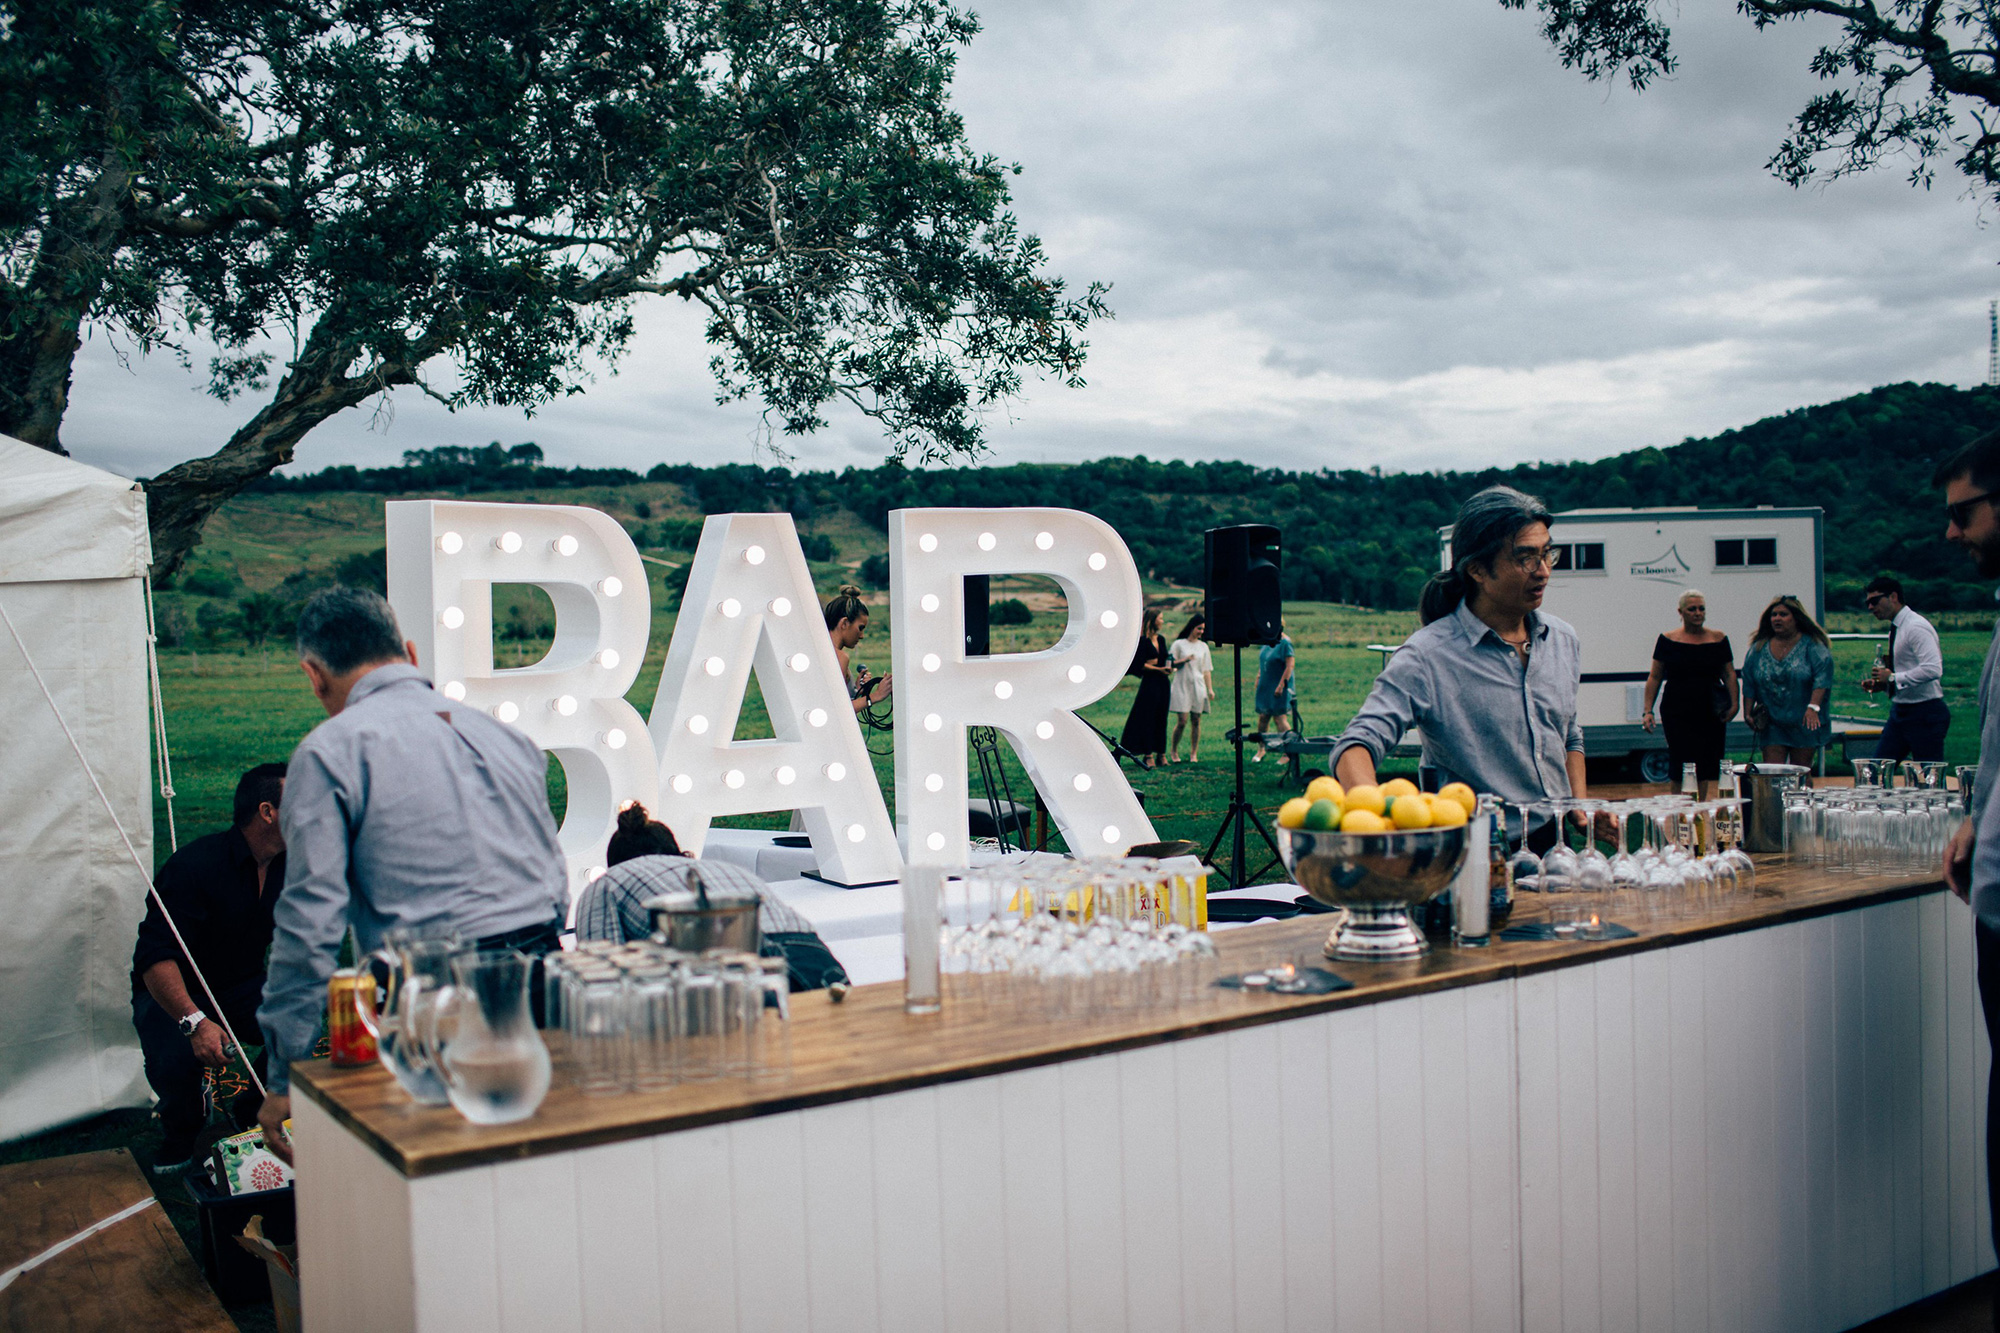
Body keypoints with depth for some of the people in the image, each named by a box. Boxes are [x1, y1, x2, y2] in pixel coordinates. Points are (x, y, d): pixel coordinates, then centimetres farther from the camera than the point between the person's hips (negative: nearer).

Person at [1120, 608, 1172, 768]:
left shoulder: (1161, 640, 14)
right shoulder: (1143, 640, -7)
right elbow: (1141, 664, -11)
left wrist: (1169, 668, -1)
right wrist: (1159, 669, -17)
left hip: (1162, 683, 7)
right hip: (1149, 682, -7)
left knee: (1160, 718, 8)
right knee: (1147, 718, -6)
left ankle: (1160, 754, 12)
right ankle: (1148, 756, -5)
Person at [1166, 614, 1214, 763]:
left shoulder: (1203, 646, 14)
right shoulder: (1178, 644, 3)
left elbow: (1207, 670, 14)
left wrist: (1210, 689, 7)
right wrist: (1185, 660, -15)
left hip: (1198, 686, 3)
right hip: (1182, 686, -3)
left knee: (1196, 720, 0)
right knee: (1182, 720, -9)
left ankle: (1194, 753, 6)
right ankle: (1173, 750, 9)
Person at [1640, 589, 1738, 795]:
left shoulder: (1719, 639, 8)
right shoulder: (1667, 640, 2)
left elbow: (1729, 674, 10)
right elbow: (1654, 678, 5)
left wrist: (1734, 704, -4)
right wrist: (1648, 711, -2)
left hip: (1711, 715, 2)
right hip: (1677, 714, -2)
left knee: (1705, 770, 5)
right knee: (1681, 770, -7)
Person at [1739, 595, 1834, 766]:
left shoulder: (1812, 645, -4)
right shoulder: (1759, 648, 7)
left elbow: (1822, 676, -14)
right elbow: (1749, 684, 10)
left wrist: (1813, 707, -25)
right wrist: (1748, 713, 4)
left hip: (1804, 723, -2)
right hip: (1771, 724, 2)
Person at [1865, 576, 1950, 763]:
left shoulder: (1916, 627, -16)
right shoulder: (1896, 628, 13)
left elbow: (1932, 669, -27)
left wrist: (1893, 678, -20)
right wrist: (1881, 684, 6)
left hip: (1924, 715, -9)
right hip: (1900, 711, 9)